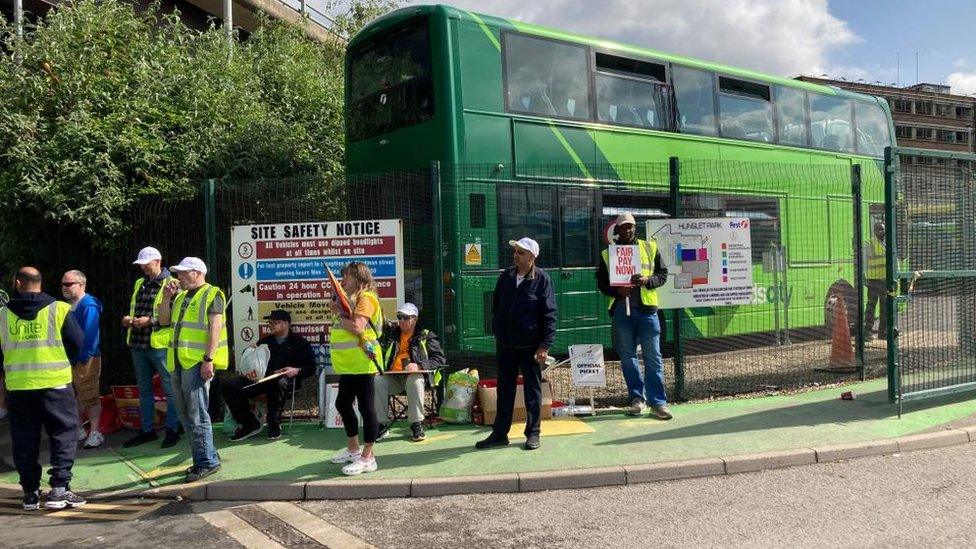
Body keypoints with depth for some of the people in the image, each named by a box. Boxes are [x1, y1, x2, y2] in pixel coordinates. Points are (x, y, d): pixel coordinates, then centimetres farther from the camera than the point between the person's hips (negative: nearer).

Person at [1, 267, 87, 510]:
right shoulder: (59, 309, -6)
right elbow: (77, 344, -4)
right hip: (55, 382, -3)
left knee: (24, 439, 12)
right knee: (63, 434, 5)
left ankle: (30, 492, 17)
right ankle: (59, 488, -2)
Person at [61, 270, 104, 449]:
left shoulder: (89, 305, -14)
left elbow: (90, 334, -19)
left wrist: (83, 358, -20)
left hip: (85, 360, -9)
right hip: (69, 360, 9)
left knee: (89, 398, -4)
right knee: (74, 397, 15)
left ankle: (95, 433, 2)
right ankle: (78, 431, 26)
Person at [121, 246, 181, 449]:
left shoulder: (171, 284, -8)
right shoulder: (139, 284, 15)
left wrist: (150, 321, -22)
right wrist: (128, 319, 5)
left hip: (160, 344, -8)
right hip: (138, 344, 8)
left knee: (170, 389, 1)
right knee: (144, 390, 16)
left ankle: (172, 430, 10)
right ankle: (146, 430, 26)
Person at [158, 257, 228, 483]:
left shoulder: (212, 295, -6)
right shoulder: (181, 296, 19)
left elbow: (215, 328, -14)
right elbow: (164, 321, 20)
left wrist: (208, 359, -21)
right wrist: (166, 298, 6)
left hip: (197, 363, -9)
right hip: (178, 362, 9)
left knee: (196, 415, -8)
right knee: (186, 414, 13)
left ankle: (207, 462, -1)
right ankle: (207, 457, 22)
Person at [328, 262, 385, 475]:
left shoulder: (366, 298, -12)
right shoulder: (352, 299, 19)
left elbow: (357, 327, -23)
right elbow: (347, 325, 11)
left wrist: (339, 314, -11)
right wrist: (339, 311, -4)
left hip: (362, 363, -11)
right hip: (348, 364, 11)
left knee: (365, 406, -4)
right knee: (342, 403, 19)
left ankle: (367, 458, 2)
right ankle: (353, 449, 33)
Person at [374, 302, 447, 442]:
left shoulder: (425, 336, 8)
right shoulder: (392, 332, 21)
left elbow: (440, 359, 0)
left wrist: (419, 366, -15)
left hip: (415, 375, -3)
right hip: (393, 377, 3)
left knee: (414, 381, -38)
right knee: (377, 381, -27)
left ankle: (417, 424, -27)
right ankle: (382, 424, -18)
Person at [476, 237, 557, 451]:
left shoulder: (541, 279, -8)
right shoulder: (506, 276, 5)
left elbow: (549, 314, -9)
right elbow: (496, 306, 15)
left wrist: (545, 345, -13)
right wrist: (496, 333, 13)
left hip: (530, 345, -4)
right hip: (505, 344, 4)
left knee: (533, 390, 7)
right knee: (505, 390, 11)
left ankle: (533, 434, 17)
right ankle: (499, 433, 19)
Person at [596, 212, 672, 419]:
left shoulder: (650, 248, 9)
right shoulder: (608, 253, 9)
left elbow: (663, 274, 9)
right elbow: (601, 282, 9)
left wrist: (647, 280, -11)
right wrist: (616, 291, -10)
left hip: (646, 308, -1)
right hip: (621, 309, 1)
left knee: (653, 357, -2)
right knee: (627, 356, 6)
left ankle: (658, 403, 2)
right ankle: (637, 398, 18)